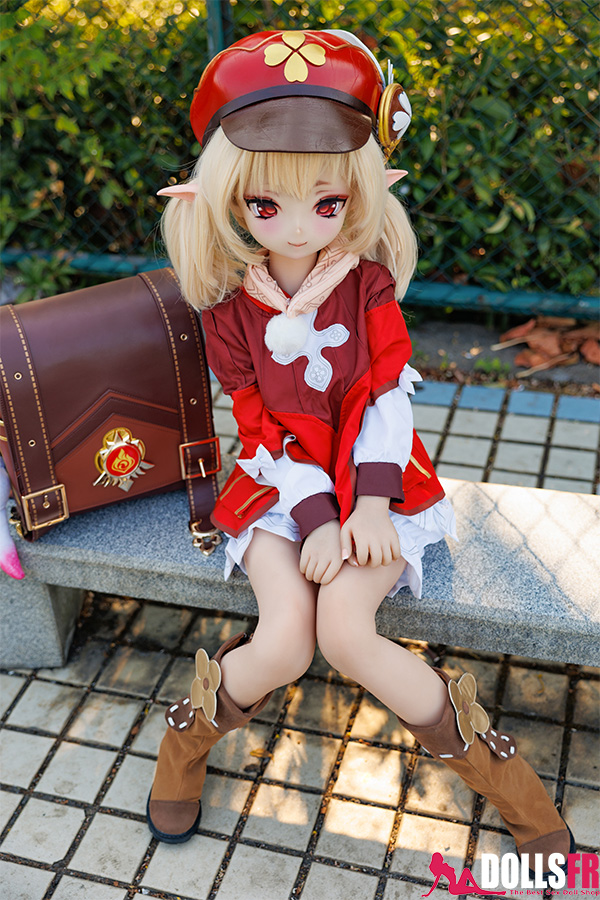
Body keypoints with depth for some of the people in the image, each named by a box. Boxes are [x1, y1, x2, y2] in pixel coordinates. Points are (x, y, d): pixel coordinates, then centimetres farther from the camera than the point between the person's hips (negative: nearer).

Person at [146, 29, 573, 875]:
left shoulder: (369, 283, -5)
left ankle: (475, 744, -2)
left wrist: (369, 502, -22)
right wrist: (316, 516, -18)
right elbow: (262, 425, -7)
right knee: (285, 639, -22)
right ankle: (190, 733, 10)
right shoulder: (229, 307, -4)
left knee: (345, 629, -25)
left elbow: (386, 396, -10)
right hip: (282, 488, 1)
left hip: (372, 480, -1)